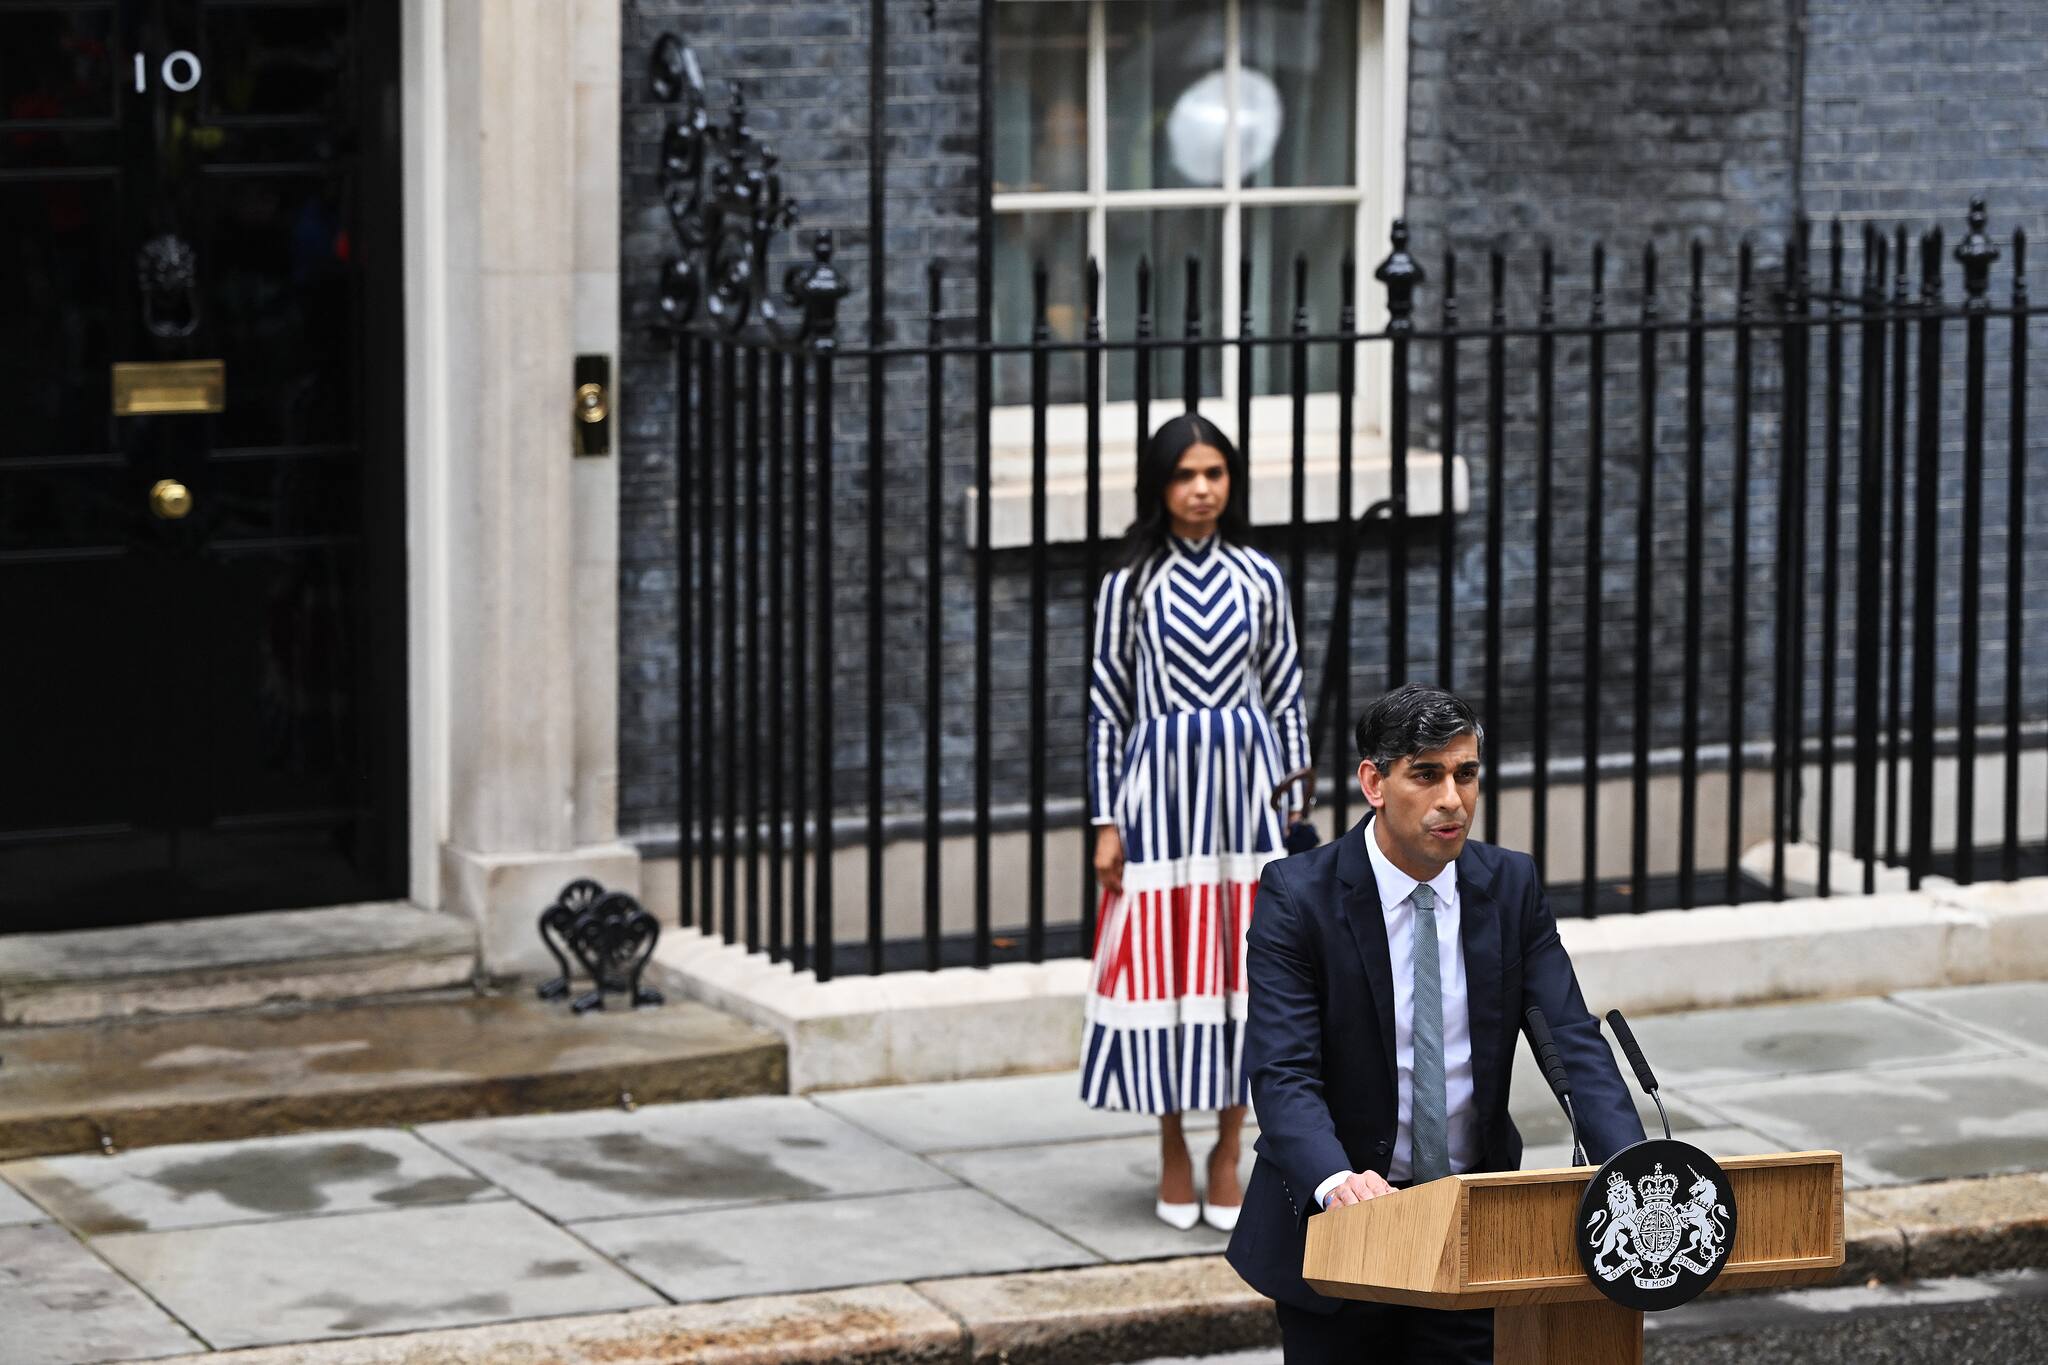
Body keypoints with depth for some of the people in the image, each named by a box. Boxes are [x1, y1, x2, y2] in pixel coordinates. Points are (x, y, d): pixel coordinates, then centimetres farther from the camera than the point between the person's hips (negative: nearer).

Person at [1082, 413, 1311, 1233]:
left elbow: (1286, 697, 9)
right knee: (1164, 965, 0)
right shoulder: (1130, 586, 1)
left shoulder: (1259, 580, 5)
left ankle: (1228, 1157, 11)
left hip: (1245, 781, 2)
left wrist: (1297, 804, 5)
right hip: (1160, 785, -2)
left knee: (1243, 965, 2)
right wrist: (1107, 820, -2)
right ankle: (1173, 1156, 13)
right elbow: (1106, 704, 2)